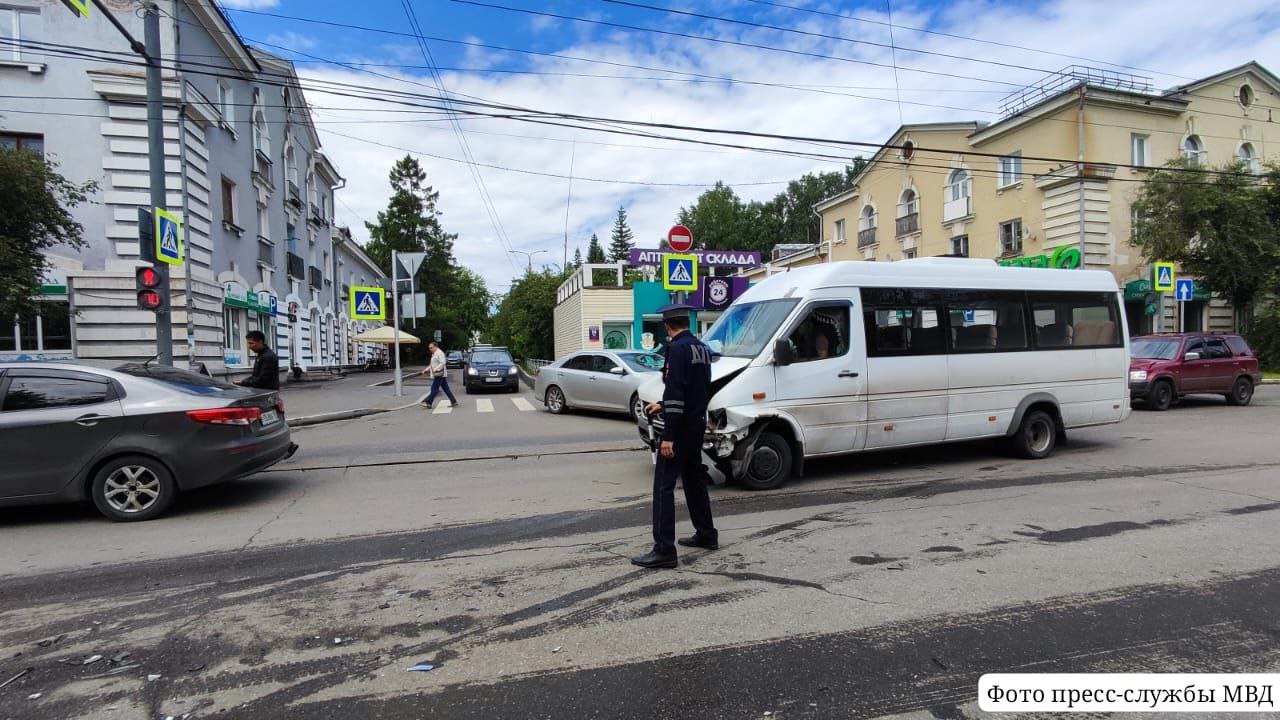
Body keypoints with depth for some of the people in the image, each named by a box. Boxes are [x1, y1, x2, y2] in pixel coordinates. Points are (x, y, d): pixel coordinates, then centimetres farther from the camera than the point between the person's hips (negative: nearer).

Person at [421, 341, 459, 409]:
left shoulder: (439, 353, -11)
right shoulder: (434, 354, 21)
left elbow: (442, 363, -21)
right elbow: (432, 365, 28)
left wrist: (436, 369, -27)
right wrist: (426, 370, 18)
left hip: (439, 374, -10)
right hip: (438, 375, 10)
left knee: (434, 388, -7)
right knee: (446, 388, 8)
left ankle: (428, 402, -5)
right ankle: (454, 402, 8)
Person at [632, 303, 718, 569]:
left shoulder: (678, 348, -16)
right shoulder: (702, 348, 12)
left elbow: (675, 392, -23)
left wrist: (668, 436, -23)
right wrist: (662, 405, 29)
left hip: (681, 427, -9)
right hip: (697, 424, 9)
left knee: (664, 485, -6)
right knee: (694, 479, 20)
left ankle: (664, 550, -7)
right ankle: (706, 534, 30)